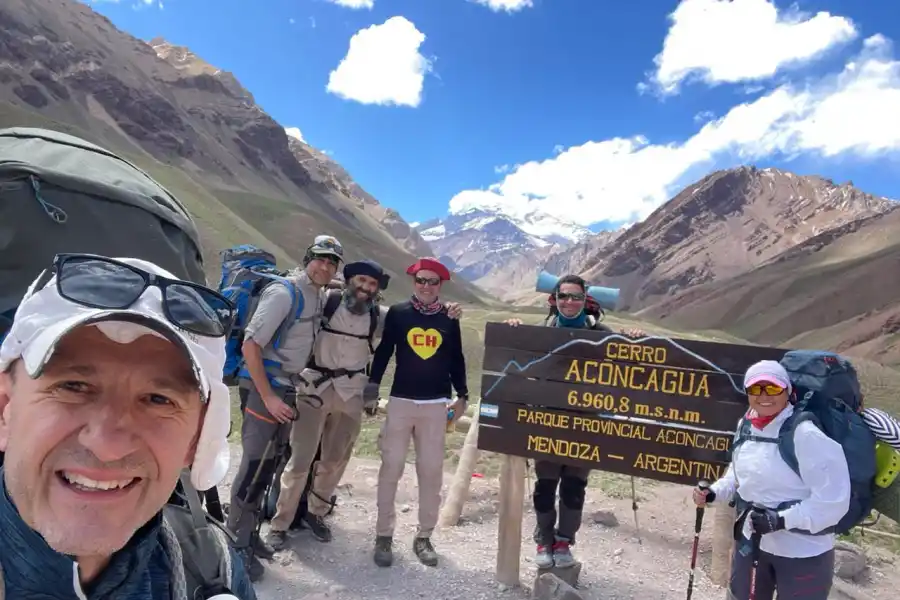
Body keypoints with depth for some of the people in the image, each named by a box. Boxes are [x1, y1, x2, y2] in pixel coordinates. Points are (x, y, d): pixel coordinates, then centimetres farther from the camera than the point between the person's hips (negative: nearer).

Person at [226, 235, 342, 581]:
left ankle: (249, 534, 26)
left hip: (288, 388, 8)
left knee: (271, 463, 13)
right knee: (255, 464, -6)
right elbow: (250, 346, -19)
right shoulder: (284, 292, -16)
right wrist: (269, 398, -19)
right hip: (264, 387, -8)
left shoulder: (319, 297, 8)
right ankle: (235, 544, 8)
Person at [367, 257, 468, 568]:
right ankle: (384, 535, 12)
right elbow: (383, 352, 4)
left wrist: (462, 396, 10)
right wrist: (372, 387, -2)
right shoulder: (397, 313, 2)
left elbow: (456, 359, 12)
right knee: (391, 467, 0)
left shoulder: (449, 319, 7)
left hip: (436, 404, 2)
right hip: (401, 401, -1)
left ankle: (424, 537, 16)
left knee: (432, 470, 5)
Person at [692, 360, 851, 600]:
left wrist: (782, 520, -26)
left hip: (803, 553, -6)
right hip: (751, 541, 7)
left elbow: (833, 499, -23)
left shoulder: (805, 435, -23)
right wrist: (712, 493, -1)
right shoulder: (748, 428, -1)